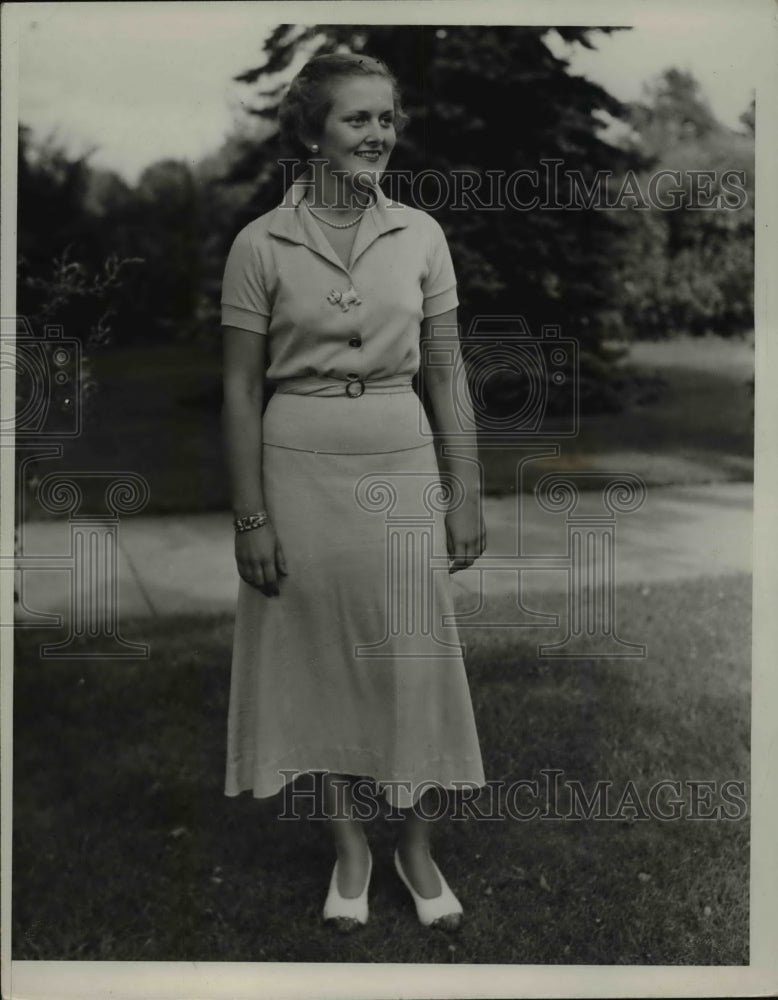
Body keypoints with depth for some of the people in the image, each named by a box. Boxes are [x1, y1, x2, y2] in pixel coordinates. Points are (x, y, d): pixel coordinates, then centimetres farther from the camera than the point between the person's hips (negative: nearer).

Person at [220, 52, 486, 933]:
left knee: (413, 662, 6)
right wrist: (250, 517, -6)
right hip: (301, 470, -1)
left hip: (403, 467, 1)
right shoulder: (261, 244, -4)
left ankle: (417, 850, 26)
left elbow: (447, 376, 5)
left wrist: (466, 494, 2)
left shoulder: (420, 235, 2)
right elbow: (240, 389, -3)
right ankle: (350, 850, 28)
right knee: (320, 661, 9)